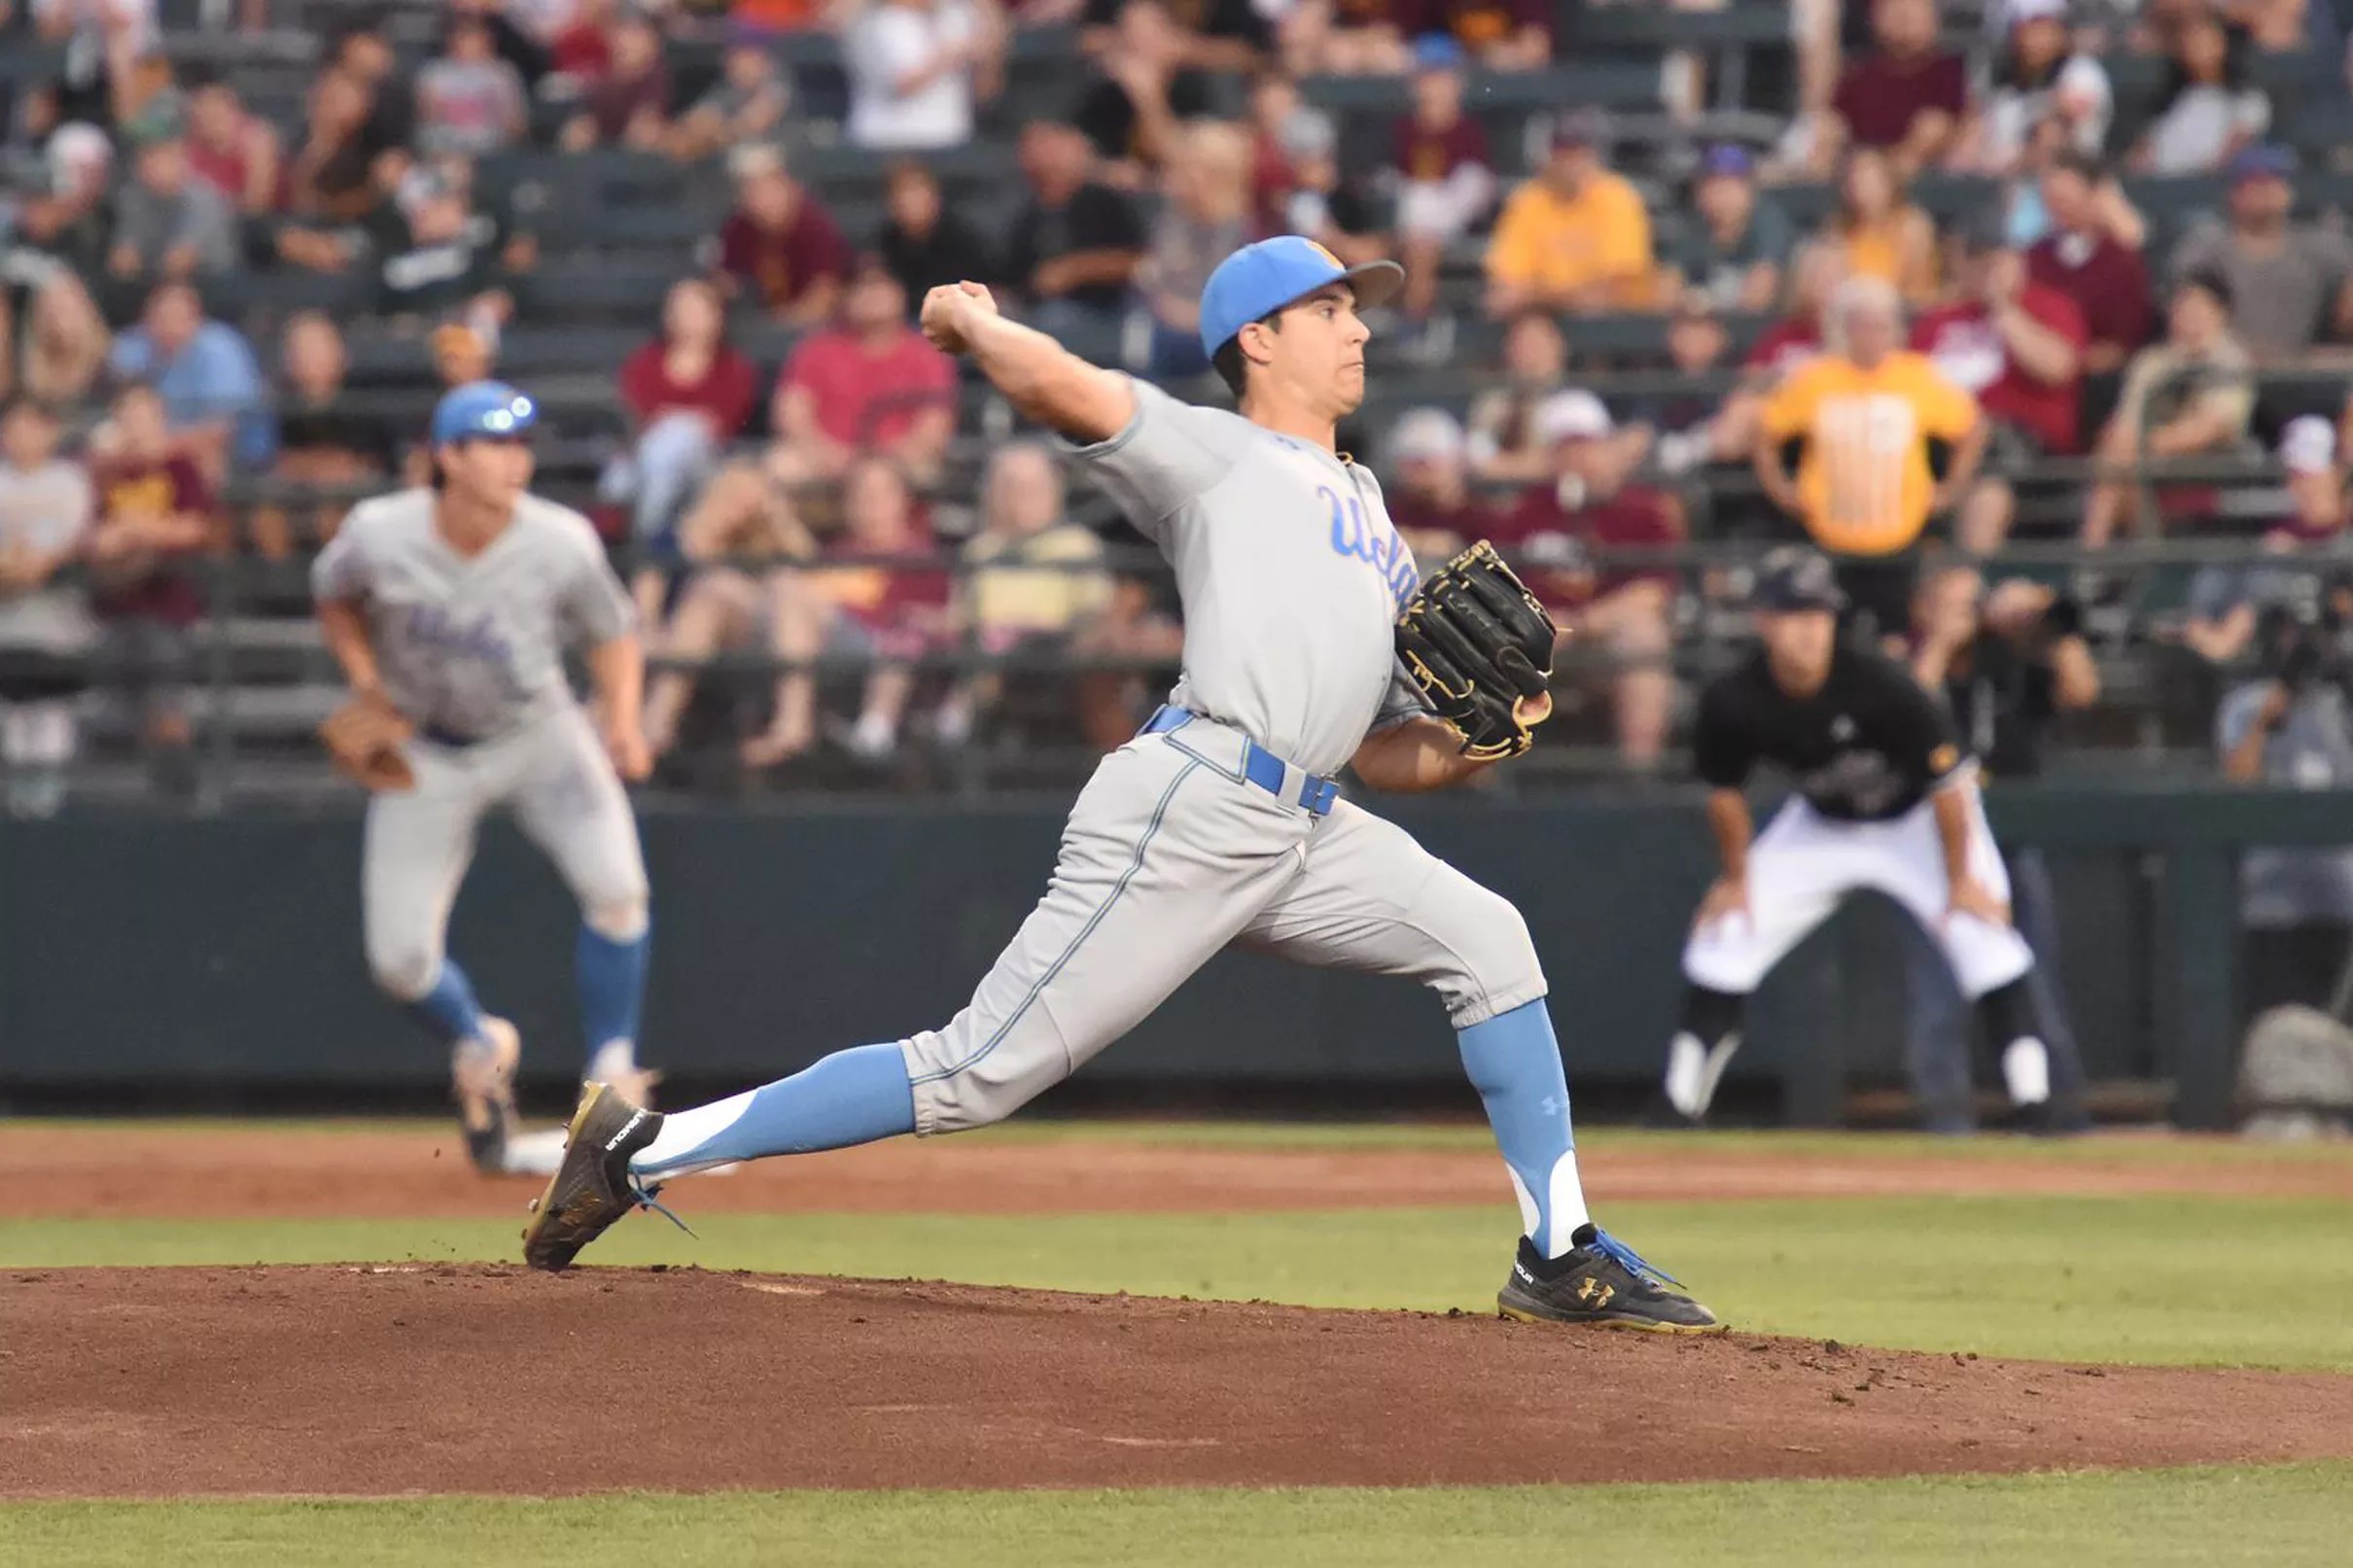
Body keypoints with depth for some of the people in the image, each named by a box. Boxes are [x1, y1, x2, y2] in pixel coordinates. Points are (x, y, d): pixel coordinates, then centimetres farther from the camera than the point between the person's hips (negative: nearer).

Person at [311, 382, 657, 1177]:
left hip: (539, 732, 0)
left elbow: (611, 633, -4)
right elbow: (334, 598, 2)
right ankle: (479, 1052, 31)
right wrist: (368, 686, -11)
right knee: (400, 958, -5)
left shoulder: (562, 545, -21)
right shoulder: (378, 537, -21)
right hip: (423, 749, 0)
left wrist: (622, 720, -21)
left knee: (615, 887, -25)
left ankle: (611, 1083, -7)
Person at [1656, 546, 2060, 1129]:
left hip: (1915, 819, -3)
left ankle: (2035, 1101, -18)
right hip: (1821, 824, 3)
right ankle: (1681, 1102, 8)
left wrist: (1960, 879, -20)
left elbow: (1948, 780, -26)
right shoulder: (1732, 702, -25)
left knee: (1982, 930, -22)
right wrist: (1737, 877, 2)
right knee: (1725, 928, -4)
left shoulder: (1878, 683, -35)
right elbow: (1724, 791, -3)